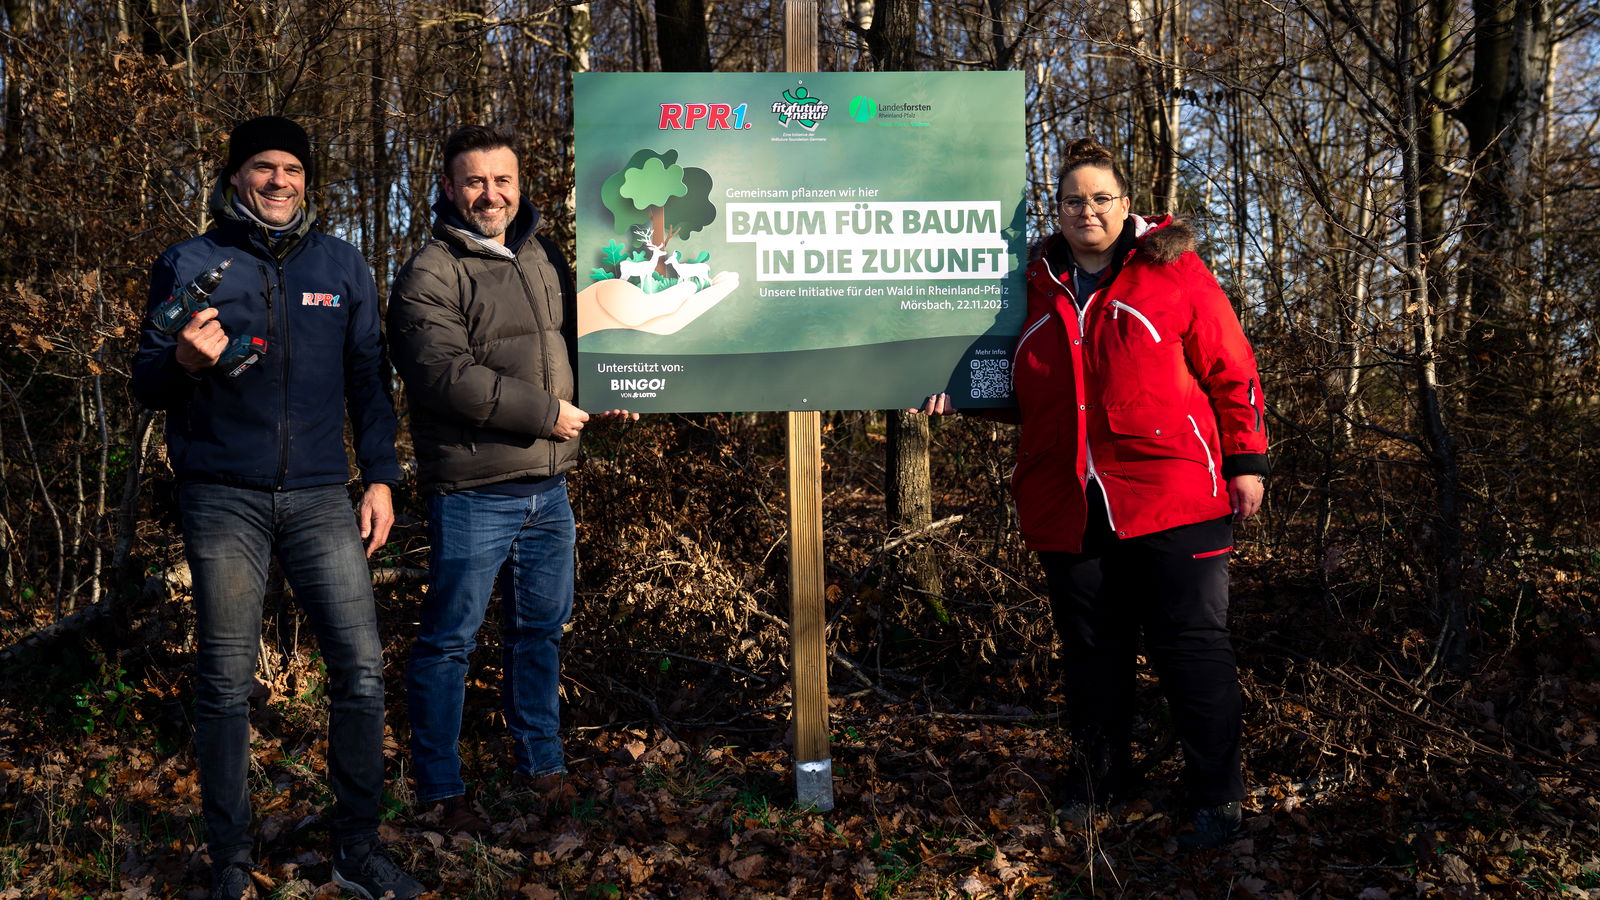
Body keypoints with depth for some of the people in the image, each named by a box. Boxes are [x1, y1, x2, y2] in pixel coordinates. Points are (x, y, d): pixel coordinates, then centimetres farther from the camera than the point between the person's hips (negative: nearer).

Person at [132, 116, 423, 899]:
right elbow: (147, 385, 6)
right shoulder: (190, 264, 6)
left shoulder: (341, 266, 11)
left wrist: (379, 478, 7)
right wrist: (184, 362, -17)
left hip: (319, 497, 2)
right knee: (225, 683, 3)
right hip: (223, 501, -1)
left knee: (361, 667, -3)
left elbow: (367, 379, 15)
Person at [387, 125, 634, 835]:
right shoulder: (430, 275, -11)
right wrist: (546, 412, -18)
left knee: (541, 628, 19)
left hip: (548, 488, 7)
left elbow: (572, 344, 25)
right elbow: (445, 375, -22)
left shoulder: (545, 259, 13)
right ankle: (440, 789, 17)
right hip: (473, 493, -7)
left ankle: (541, 763, 36)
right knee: (449, 640, 3)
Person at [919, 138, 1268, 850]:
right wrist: (961, 394, 11)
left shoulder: (1172, 271, 2)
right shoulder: (1037, 286, 13)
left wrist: (1246, 462, -3)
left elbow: (1230, 369, 1)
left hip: (1171, 497, -4)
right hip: (1069, 507, 4)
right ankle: (1100, 776, 32)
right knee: (1091, 649, 14)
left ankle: (1215, 797, 11)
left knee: (1189, 644, -1)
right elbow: (1022, 391, 26)